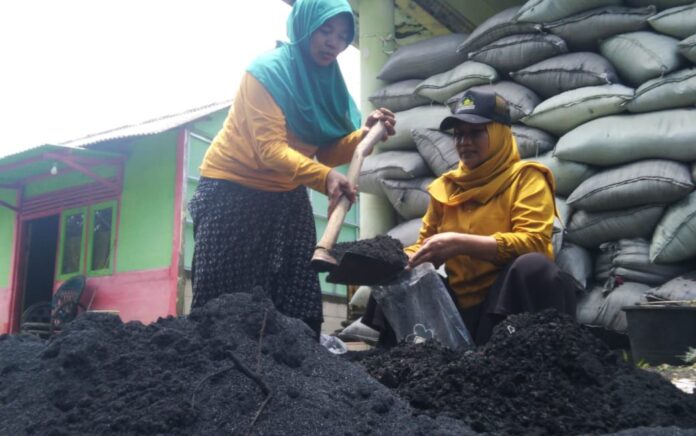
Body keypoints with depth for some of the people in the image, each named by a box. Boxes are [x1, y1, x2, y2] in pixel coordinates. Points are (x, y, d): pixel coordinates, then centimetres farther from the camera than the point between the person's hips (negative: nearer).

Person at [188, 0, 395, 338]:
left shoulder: (328, 80, 4)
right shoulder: (267, 70, -16)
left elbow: (326, 152, -3)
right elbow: (270, 148, -27)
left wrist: (364, 133, -21)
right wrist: (324, 177, -41)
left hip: (287, 195, 6)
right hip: (233, 190, -6)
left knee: (297, 300, 0)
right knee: (224, 297, -6)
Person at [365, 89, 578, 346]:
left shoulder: (525, 177, 0)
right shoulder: (445, 186, 13)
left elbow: (533, 242, -14)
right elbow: (425, 245, 18)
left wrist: (460, 243, -24)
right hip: (461, 303, 5)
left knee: (533, 266, -34)